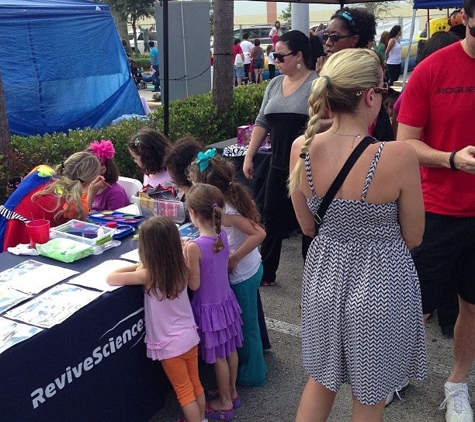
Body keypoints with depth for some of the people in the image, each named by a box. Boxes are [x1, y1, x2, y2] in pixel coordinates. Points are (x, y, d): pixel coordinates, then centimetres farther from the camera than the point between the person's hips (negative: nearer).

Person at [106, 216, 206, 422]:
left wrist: (137, 267, -7)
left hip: (170, 345, -6)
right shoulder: (181, 268, -7)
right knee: (195, 384, 23)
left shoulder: (148, 276, -23)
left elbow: (111, 278, -17)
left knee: (184, 392, 12)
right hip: (190, 336, 6)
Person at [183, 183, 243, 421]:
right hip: (226, 300, 7)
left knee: (218, 357, 11)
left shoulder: (195, 247, -28)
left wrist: (184, 259, -12)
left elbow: (194, 285, -20)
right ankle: (232, 392, 41)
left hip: (210, 307, -7)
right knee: (230, 349, 22)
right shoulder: (223, 236, -7)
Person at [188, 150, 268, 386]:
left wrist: (233, 259, -26)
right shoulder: (233, 197, -3)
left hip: (241, 276, -9)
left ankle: (252, 374, 28)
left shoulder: (224, 211, -28)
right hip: (253, 269, 9)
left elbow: (259, 234, -32)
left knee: (246, 325, 9)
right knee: (249, 321, 25)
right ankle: (254, 365, 45)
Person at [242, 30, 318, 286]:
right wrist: (249, 156, 10)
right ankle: (266, 274, 24)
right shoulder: (275, 84, 12)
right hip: (279, 167, 6)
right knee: (272, 220, 11)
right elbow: (262, 122, 14)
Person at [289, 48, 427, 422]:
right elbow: (413, 238, -10)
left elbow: (308, 227, 2)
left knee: (321, 379, 28)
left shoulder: (302, 149, -11)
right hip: (381, 284, -4)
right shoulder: (398, 156, -24)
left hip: (325, 274, 4)